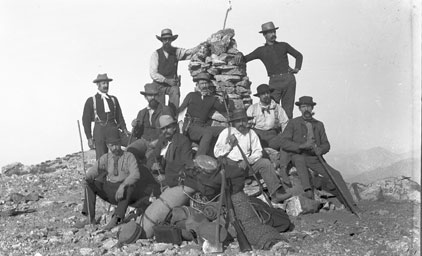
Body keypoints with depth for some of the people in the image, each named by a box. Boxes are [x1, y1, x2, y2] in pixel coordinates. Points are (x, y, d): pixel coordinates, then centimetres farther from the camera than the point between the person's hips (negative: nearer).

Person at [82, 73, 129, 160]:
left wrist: (124, 129, -1)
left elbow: (119, 117, 16)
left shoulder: (114, 99, 17)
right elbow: (86, 120, 5)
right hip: (99, 132, -2)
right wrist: (89, 138, -2)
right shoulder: (91, 101, 7)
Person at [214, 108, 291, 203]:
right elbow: (216, 153, 5)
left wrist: (247, 161, -10)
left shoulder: (251, 133, 15)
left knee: (265, 163, -21)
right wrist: (230, 145, -6)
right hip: (231, 163, -2)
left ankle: (276, 193, -27)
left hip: (247, 164, 2)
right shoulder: (226, 132, 10)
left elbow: (258, 152, 7)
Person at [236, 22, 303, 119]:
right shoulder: (261, 50, 14)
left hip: (288, 79, 1)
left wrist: (297, 68, 10)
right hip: (274, 81, 0)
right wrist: (240, 55, -10)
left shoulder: (283, 45, 15)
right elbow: (245, 59, 12)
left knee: (287, 108, -1)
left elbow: (299, 55, 25)